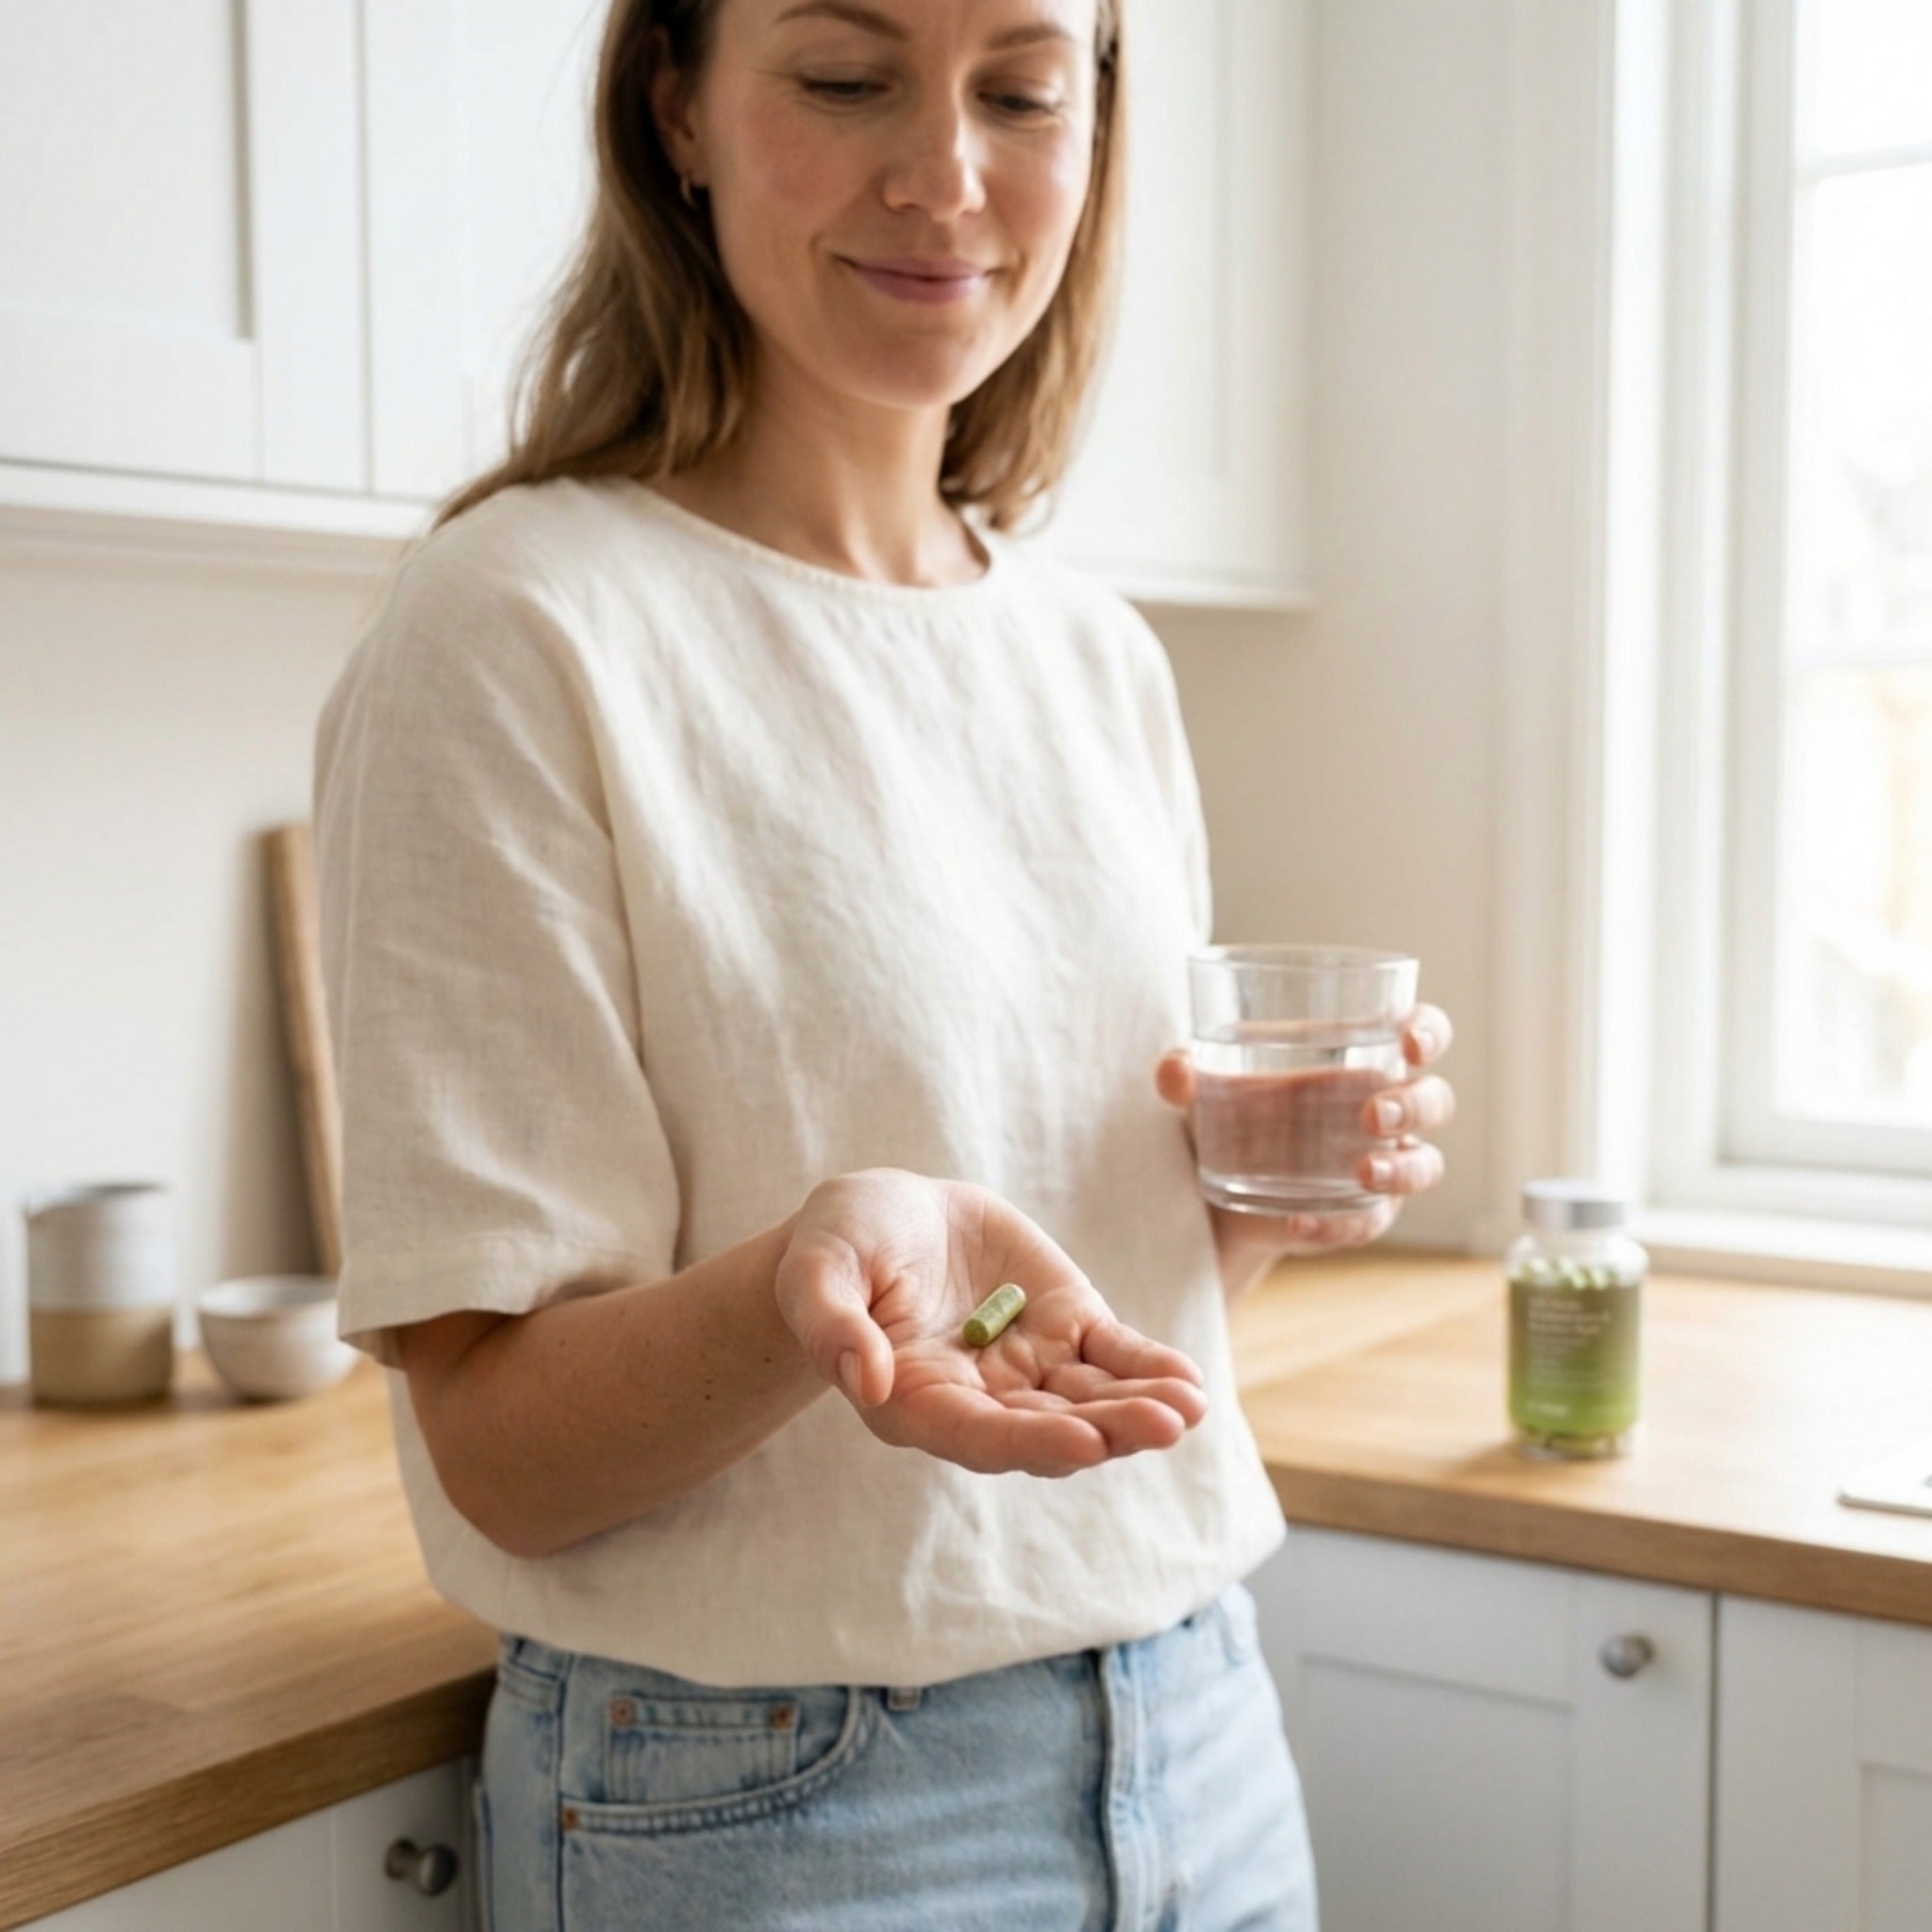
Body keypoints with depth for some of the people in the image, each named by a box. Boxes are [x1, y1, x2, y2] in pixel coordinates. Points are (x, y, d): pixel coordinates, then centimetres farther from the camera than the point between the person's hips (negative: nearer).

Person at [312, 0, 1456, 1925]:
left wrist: (1277, 1192, -8)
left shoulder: (1102, 654, 3)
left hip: (1195, 1727, 6)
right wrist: (825, 1274, -32)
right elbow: (500, 1449, -15)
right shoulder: (515, 630, -15)